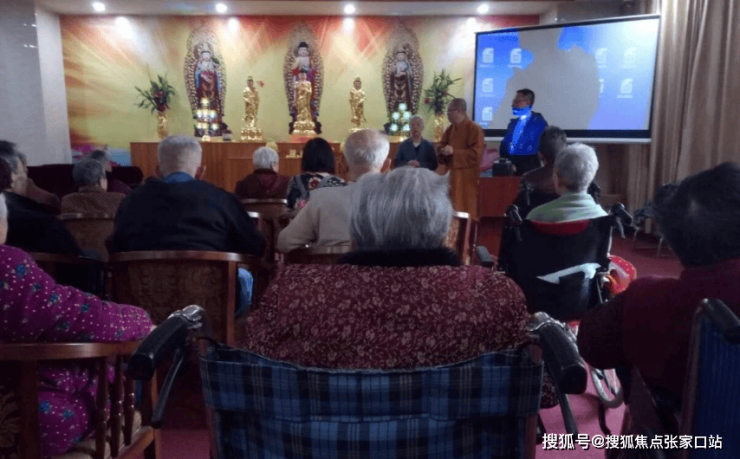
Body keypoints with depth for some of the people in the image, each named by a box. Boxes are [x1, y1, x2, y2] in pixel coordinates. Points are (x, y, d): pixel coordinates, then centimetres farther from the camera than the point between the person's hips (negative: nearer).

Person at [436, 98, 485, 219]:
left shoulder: (474, 129, -11)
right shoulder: (451, 129, 11)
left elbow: (476, 152, -16)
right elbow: (441, 145, 19)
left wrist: (454, 151, -20)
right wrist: (442, 149, -5)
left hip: (467, 175, -7)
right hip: (453, 173, 7)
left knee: (466, 208, -3)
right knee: (454, 208, 8)